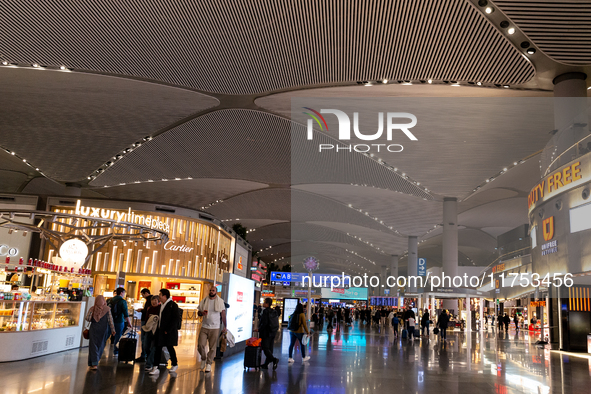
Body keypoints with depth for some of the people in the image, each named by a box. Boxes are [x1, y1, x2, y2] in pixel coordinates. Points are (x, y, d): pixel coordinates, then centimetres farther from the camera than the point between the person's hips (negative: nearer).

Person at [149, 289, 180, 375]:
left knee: (169, 347, 5)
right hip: (160, 331, 8)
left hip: (169, 332, -7)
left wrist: (168, 330, -18)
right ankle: (156, 367, 4)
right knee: (158, 348, 3)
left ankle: (174, 364, 25)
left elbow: (175, 319, -16)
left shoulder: (173, 305, -12)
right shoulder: (162, 305, 13)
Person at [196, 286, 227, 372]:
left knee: (212, 347, 0)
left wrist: (225, 327, 2)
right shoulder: (204, 301, 6)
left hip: (215, 328, -1)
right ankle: (203, 358, 21)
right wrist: (202, 313, -11)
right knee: (200, 345, -5)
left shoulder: (220, 302, 1)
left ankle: (209, 363, 12)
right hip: (204, 327, 2)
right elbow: (198, 312, 13)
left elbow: (223, 315, 4)